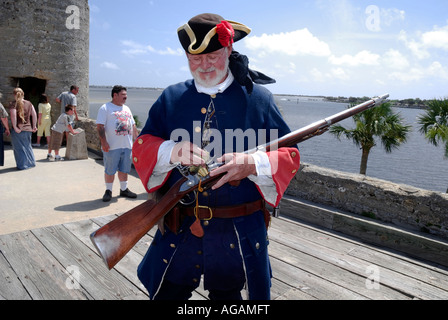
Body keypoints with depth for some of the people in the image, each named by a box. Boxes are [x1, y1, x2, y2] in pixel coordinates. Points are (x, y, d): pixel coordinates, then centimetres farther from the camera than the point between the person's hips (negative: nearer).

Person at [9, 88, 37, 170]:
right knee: (27, 146, 20)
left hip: (18, 130, -4)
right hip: (28, 128, 5)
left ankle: (22, 165, 9)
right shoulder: (29, 103, 6)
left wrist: (15, 127, -15)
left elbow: (13, 115, -19)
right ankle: (31, 163, 25)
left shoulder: (13, 104, -6)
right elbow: (34, 115, 3)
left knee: (19, 147, 6)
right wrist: (34, 126, 9)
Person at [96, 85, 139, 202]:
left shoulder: (127, 109, 19)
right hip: (112, 146, -6)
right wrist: (104, 142, -18)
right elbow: (100, 126, -10)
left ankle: (124, 189, 25)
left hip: (127, 145, 6)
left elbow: (133, 125, 22)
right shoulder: (105, 108, -3)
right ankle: (108, 191, 14)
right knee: (110, 170, 2)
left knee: (124, 169, 13)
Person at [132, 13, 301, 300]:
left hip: (240, 232, -1)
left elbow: (289, 156, -3)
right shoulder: (171, 98, 4)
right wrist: (172, 152, -21)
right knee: (166, 293, 18)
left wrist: (252, 164, -24)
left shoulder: (258, 98, -2)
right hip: (179, 230, 2)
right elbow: (141, 148, 1)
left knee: (228, 294, 19)